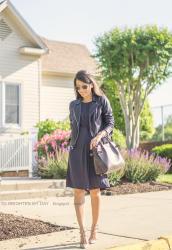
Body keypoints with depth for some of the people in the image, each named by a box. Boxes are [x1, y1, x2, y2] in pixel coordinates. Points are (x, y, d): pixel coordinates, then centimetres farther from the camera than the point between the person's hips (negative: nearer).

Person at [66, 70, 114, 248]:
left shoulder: (102, 101, 2)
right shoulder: (73, 105, 11)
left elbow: (110, 123, 1)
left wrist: (100, 135, -16)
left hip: (95, 150, -2)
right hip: (77, 151, 2)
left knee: (95, 191, 2)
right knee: (78, 191, -3)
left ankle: (94, 228, 17)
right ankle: (82, 233, 0)